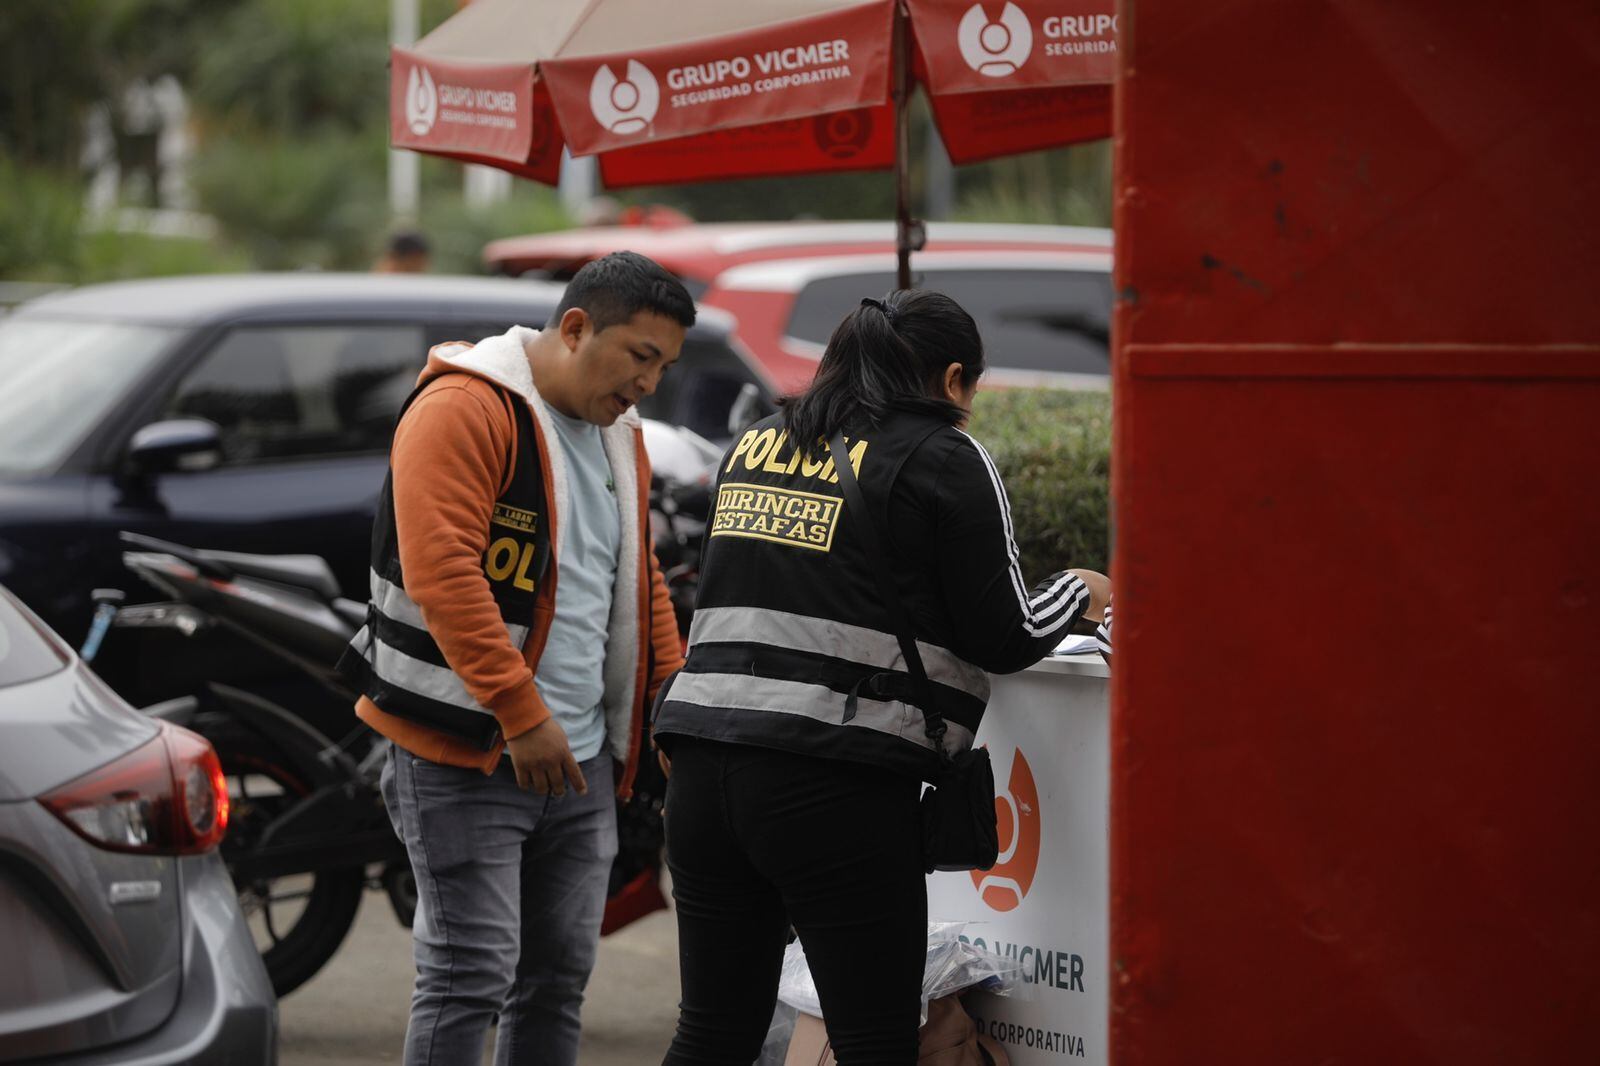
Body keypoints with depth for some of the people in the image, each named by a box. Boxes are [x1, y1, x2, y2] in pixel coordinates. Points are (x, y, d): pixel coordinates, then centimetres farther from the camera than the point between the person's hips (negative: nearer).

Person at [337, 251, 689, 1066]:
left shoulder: (618, 435, 15)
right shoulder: (464, 410, -13)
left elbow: (639, 584, 26)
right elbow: (441, 570, -23)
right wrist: (522, 714, -25)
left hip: (581, 760, 8)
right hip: (467, 754, -8)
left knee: (559, 976, 10)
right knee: (471, 973, -10)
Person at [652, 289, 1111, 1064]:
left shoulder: (755, 445, 18)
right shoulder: (943, 460, -2)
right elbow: (1003, 636, 0)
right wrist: (1079, 593, 18)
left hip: (705, 759, 7)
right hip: (834, 781, -7)